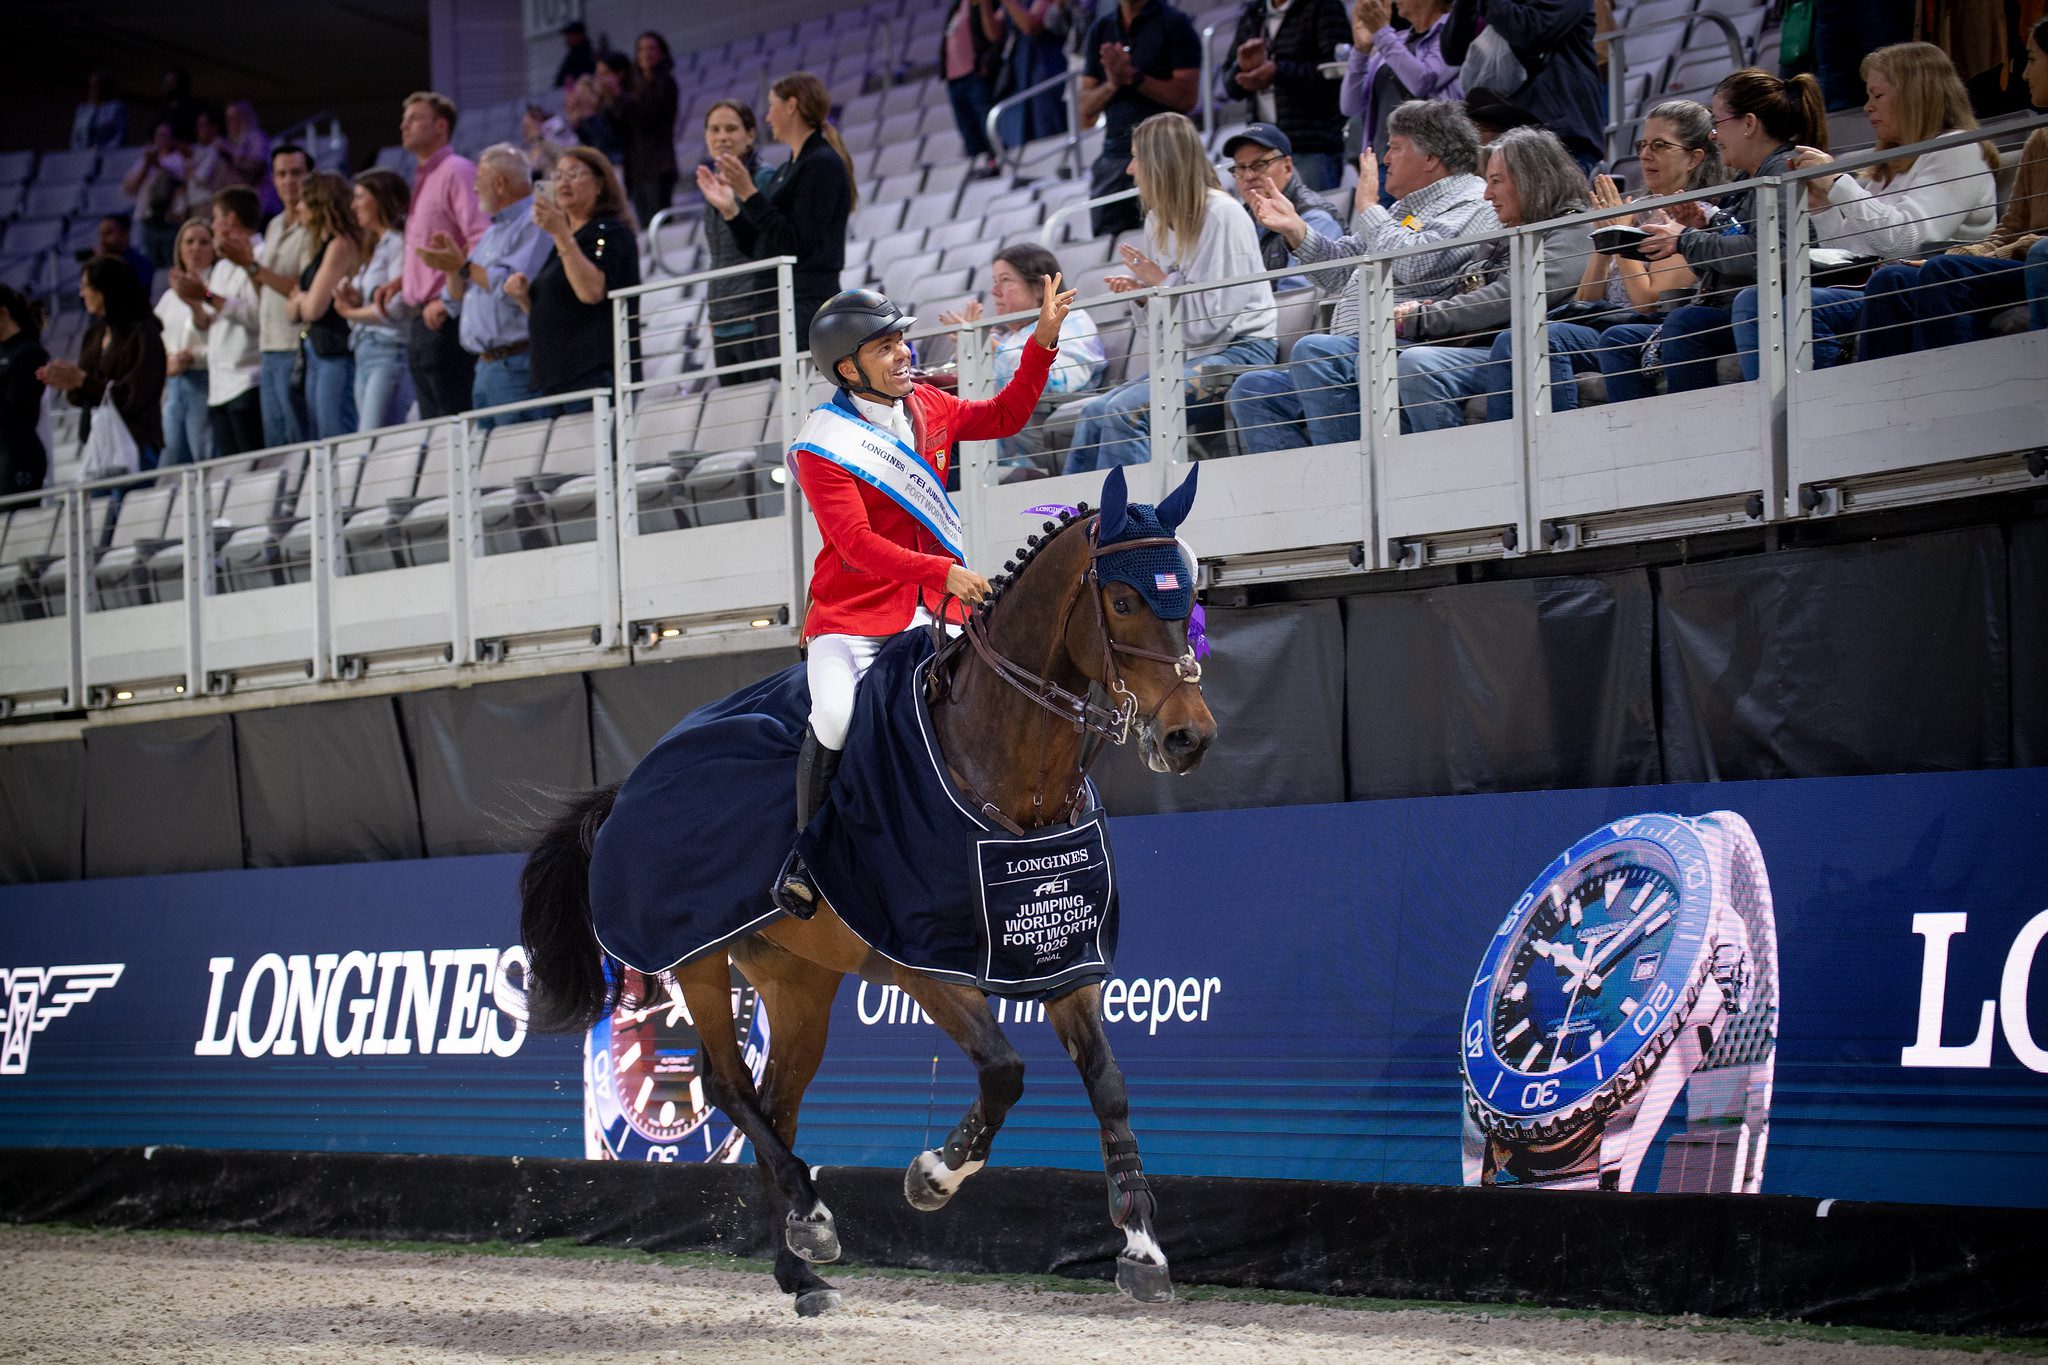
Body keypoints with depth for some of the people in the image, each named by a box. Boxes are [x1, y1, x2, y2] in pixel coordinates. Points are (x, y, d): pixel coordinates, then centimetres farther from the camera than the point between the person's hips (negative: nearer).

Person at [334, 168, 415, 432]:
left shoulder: (398, 243, -7)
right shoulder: (374, 247, 21)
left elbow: (396, 306, -15)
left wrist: (353, 313, 0)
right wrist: (353, 299, 0)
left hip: (391, 352, -9)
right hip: (364, 355, 9)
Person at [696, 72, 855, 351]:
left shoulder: (823, 164, -7)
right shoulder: (783, 173, 20)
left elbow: (795, 243, -16)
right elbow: (758, 250, 20)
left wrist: (749, 194, -16)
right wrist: (729, 209, 10)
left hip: (808, 304, -9)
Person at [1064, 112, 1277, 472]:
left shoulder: (1222, 214, -12)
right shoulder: (1160, 220, 13)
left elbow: (1211, 318, -17)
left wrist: (1160, 284, -7)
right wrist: (1143, 293, -1)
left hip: (1241, 350, -9)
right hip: (1196, 355, 9)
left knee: (1124, 410, -24)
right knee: (1094, 412, -3)